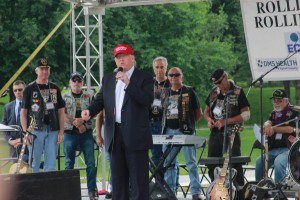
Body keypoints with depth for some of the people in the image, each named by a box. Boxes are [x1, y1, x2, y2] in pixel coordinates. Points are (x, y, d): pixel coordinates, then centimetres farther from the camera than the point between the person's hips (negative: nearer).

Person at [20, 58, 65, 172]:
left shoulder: (55, 88, 13)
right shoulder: (30, 89, 3)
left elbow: (61, 111, 13)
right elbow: (23, 112, 0)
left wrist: (61, 131, 3)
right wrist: (26, 132, -8)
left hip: (53, 130, 3)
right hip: (36, 130, -3)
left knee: (51, 164, 3)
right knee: (34, 164, 0)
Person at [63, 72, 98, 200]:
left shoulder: (89, 97, 11)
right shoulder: (64, 97, 8)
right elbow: (63, 115, -2)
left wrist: (82, 120, -14)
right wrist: (76, 124, -12)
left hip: (86, 133, 0)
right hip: (70, 133, 0)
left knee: (90, 162, -6)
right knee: (69, 163, 2)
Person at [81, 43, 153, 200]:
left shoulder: (144, 78, 1)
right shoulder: (108, 79, 17)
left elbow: (148, 100, -13)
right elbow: (100, 100, 13)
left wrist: (128, 83, -18)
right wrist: (89, 111, -8)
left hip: (135, 136, -5)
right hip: (115, 135, 5)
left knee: (138, 178, -6)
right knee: (118, 177, 9)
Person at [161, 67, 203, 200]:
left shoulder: (189, 92, 2)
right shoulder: (165, 93, 14)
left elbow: (199, 113, 6)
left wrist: (189, 124, 3)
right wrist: (165, 126, 10)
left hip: (185, 131, -5)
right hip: (168, 131, 5)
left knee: (191, 162, -8)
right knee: (169, 162, 7)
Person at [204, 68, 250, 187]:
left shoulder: (238, 92, -6)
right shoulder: (214, 93, 11)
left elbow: (246, 115, -10)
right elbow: (206, 111, 22)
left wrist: (225, 122, -18)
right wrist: (209, 119, -2)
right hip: (215, 133, 6)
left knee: (235, 165, -6)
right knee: (212, 165, 9)